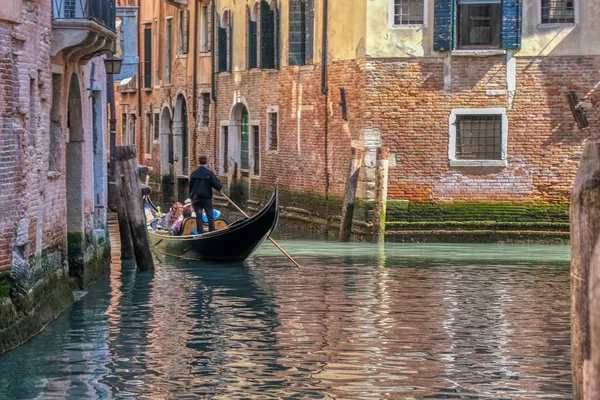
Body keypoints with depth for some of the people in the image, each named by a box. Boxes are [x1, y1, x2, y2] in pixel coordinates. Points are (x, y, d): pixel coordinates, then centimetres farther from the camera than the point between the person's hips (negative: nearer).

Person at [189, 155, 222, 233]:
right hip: (207, 198, -3)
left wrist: (191, 196, 16)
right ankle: (212, 232, -2)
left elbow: (190, 186, 8)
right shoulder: (209, 173, -11)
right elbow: (216, 183, -14)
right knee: (210, 216, 2)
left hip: (196, 198, 3)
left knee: (198, 216, 6)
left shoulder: (194, 173, 2)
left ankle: (200, 232, 5)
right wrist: (220, 187, 7)